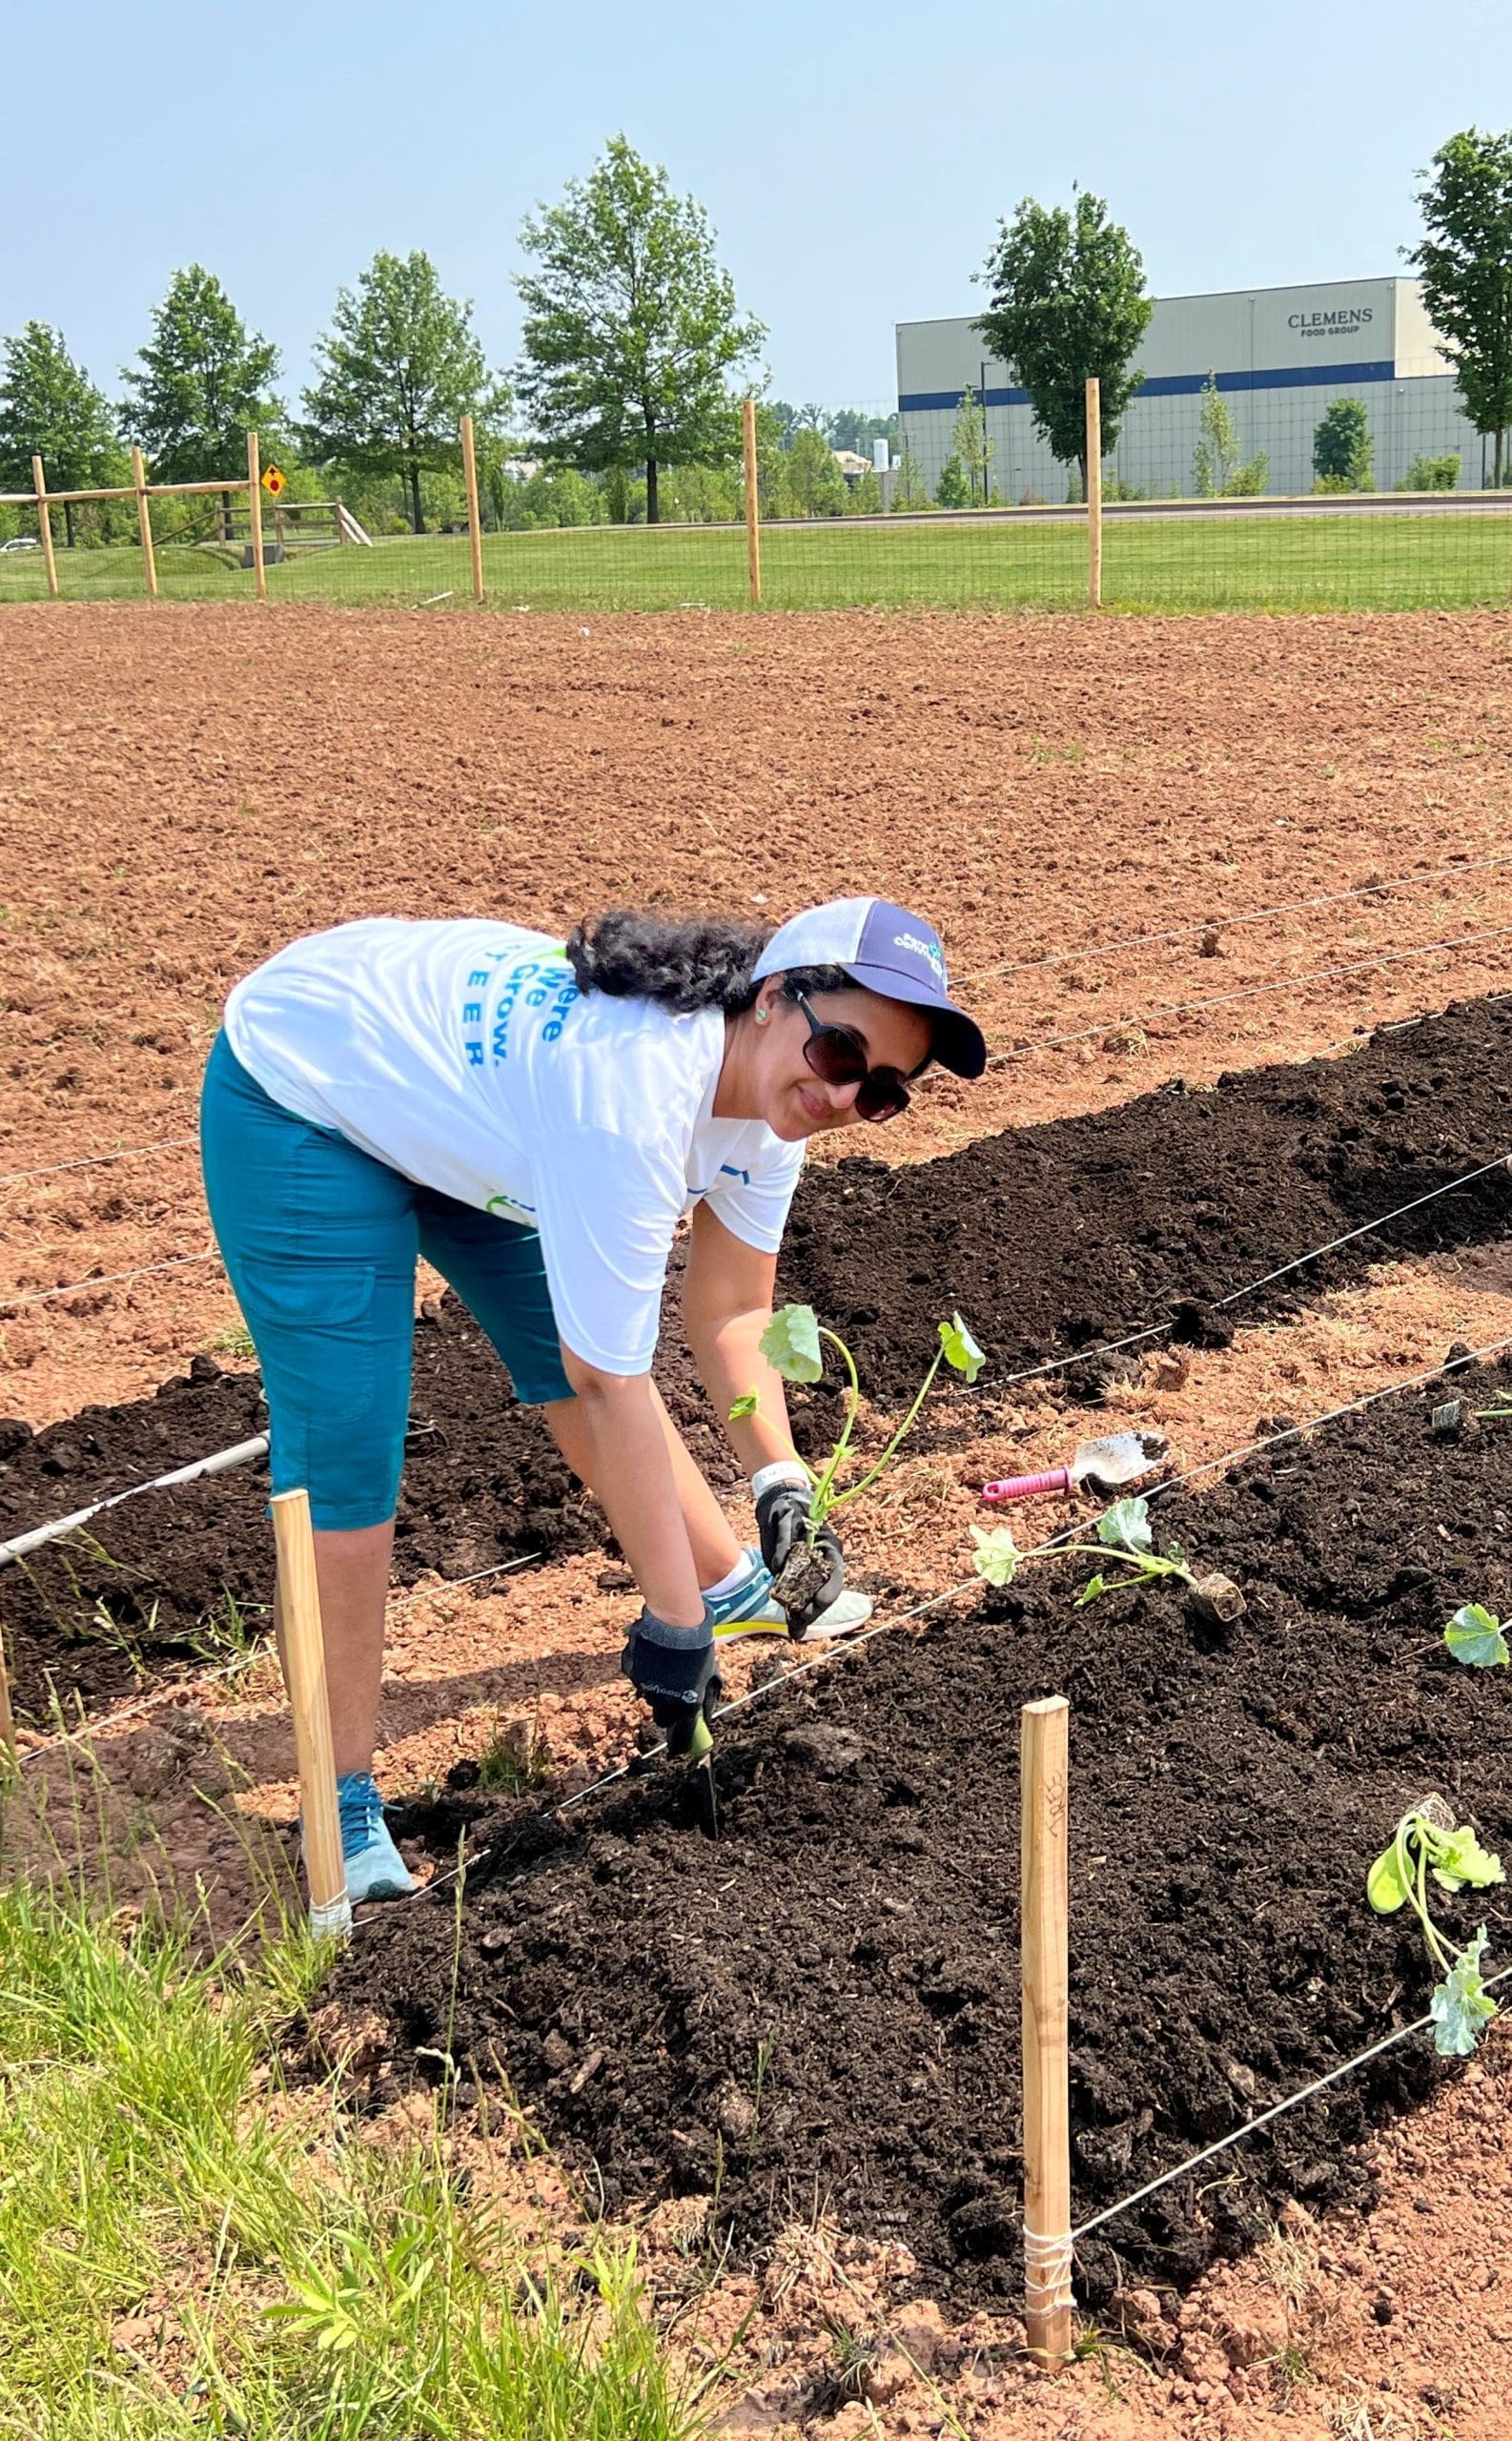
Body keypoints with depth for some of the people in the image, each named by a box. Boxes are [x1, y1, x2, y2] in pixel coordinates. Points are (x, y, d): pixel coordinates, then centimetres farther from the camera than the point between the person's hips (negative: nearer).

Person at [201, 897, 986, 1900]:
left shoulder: (770, 1088, -12)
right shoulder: (633, 1092, -38)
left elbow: (732, 1312, 0)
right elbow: (614, 1392, -34)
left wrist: (779, 1479, -14)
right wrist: (673, 1621, -28)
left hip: (450, 1095, 8)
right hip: (302, 1098, -8)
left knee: (576, 1352, 15)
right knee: (344, 1450, -11)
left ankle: (734, 1582, 37)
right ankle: (343, 1800, 1)